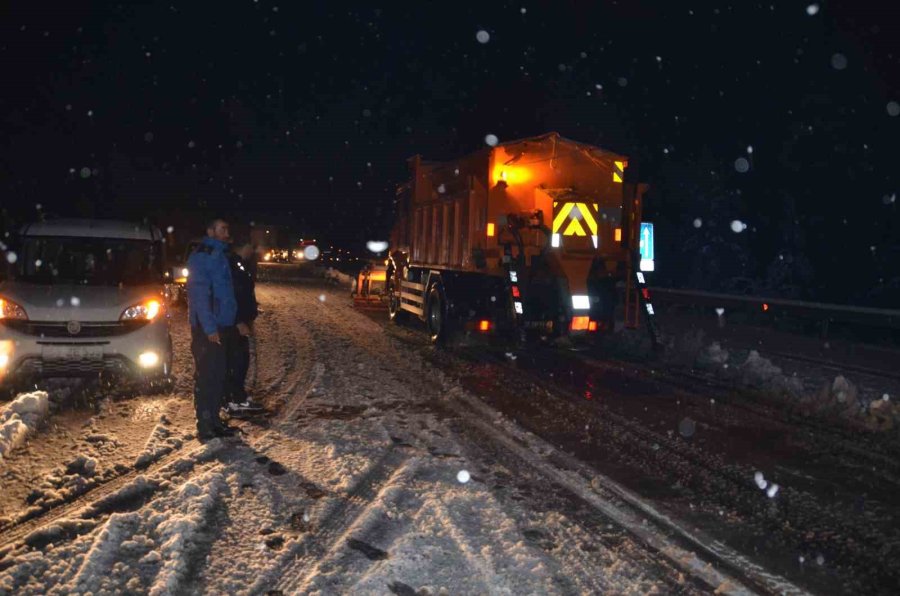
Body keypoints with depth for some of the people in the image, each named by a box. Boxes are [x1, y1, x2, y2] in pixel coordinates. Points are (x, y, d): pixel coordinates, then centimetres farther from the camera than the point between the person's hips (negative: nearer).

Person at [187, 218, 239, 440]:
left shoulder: (220, 256, 18)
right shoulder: (201, 257, -11)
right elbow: (199, 294, -17)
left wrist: (231, 321, 14)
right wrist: (209, 327, -21)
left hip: (221, 326, 9)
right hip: (206, 328, -9)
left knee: (219, 374, 12)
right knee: (206, 376, -4)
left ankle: (214, 419, 21)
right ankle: (204, 424, 1)